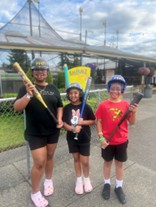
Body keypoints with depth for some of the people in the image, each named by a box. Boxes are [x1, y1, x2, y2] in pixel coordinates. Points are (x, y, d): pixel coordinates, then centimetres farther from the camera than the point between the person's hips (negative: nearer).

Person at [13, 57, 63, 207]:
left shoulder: (53, 88, 4)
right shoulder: (26, 87, -6)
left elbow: (59, 106, 11)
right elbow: (17, 107, -16)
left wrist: (60, 119, -6)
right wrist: (28, 95, -32)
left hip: (53, 131, 4)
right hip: (35, 133, -3)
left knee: (50, 157, 18)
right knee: (39, 162, -1)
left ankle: (48, 181, 43)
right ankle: (35, 193, 24)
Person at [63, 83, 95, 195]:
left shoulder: (86, 107, -10)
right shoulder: (66, 108, -4)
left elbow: (93, 121, -3)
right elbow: (64, 123, -4)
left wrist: (83, 122, -19)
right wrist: (72, 128, -22)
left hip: (84, 138, -2)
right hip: (72, 138, 2)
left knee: (85, 161, 7)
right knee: (76, 159, 17)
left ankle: (87, 179, 35)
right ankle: (79, 180, 38)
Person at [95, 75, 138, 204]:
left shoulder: (126, 105, -5)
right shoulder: (103, 105, -10)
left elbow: (132, 122, -2)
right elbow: (98, 122, -5)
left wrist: (134, 112, -20)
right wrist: (101, 137, -10)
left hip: (122, 141, 1)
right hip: (107, 141, -1)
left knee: (120, 163, 17)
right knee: (107, 162, 18)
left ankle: (119, 187, 38)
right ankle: (107, 184, 40)